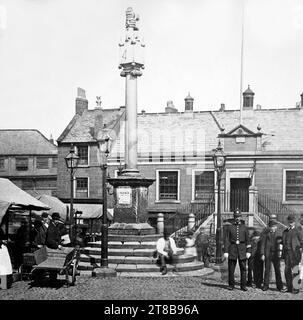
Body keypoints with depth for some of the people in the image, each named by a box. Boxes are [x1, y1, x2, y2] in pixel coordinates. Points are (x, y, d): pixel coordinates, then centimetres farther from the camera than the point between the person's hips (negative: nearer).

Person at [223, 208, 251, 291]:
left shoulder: (244, 227, 7)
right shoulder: (229, 227, 4)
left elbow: (248, 240, 6)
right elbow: (226, 240, 1)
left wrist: (248, 251, -1)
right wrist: (225, 251, -6)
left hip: (242, 249, 1)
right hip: (232, 249, -1)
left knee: (243, 268, 0)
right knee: (231, 268, 3)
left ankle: (243, 285, 7)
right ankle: (231, 285, 14)